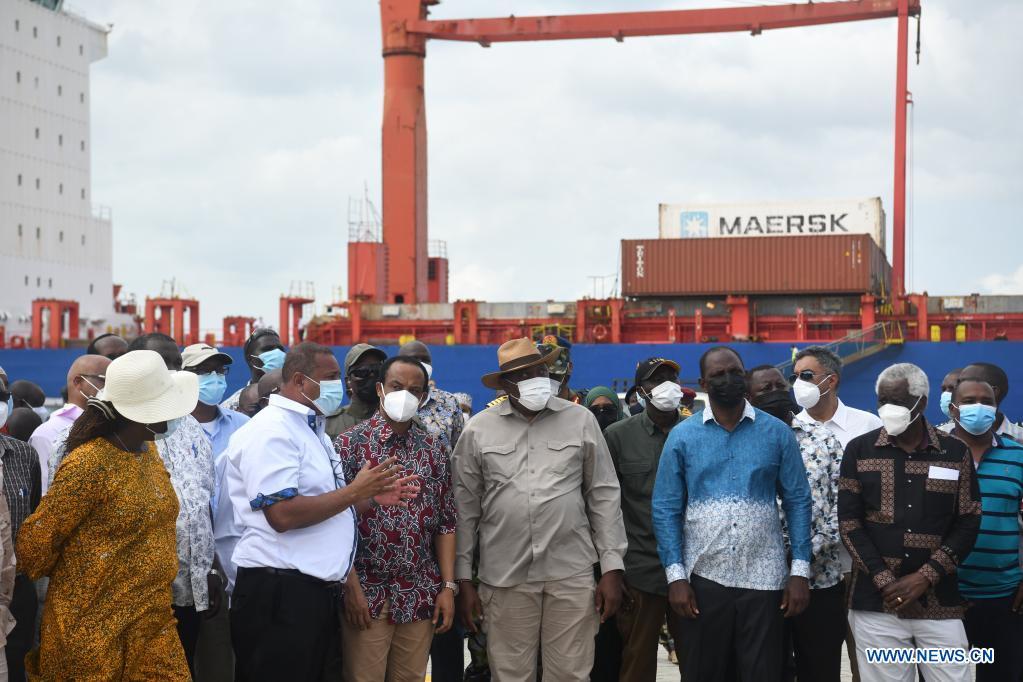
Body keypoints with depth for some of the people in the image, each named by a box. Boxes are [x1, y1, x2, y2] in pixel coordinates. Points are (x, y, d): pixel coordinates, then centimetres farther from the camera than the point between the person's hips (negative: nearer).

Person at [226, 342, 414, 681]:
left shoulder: (310, 429, 18)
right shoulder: (271, 430, -14)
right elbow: (283, 514, -24)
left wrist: (372, 497, 7)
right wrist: (355, 491, -18)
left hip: (316, 588, 10)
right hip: (279, 591, -10)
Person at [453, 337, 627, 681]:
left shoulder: (581, 420, 4)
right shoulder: (478, 429, 3)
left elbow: (604, 496, 5)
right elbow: (465, 508, 6)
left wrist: (612, 569, 0)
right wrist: (463, 580, 4)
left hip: (572, 574, 0)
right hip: (505, 576, 0)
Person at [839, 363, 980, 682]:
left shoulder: (956, 452, 5)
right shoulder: (859, 450, 4)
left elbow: (968, 524, 3)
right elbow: (849, 522, 0)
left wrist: (924, 577, -8)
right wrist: (885, 581, -9)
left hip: (940, 602, 1)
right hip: (876, 602, 0)